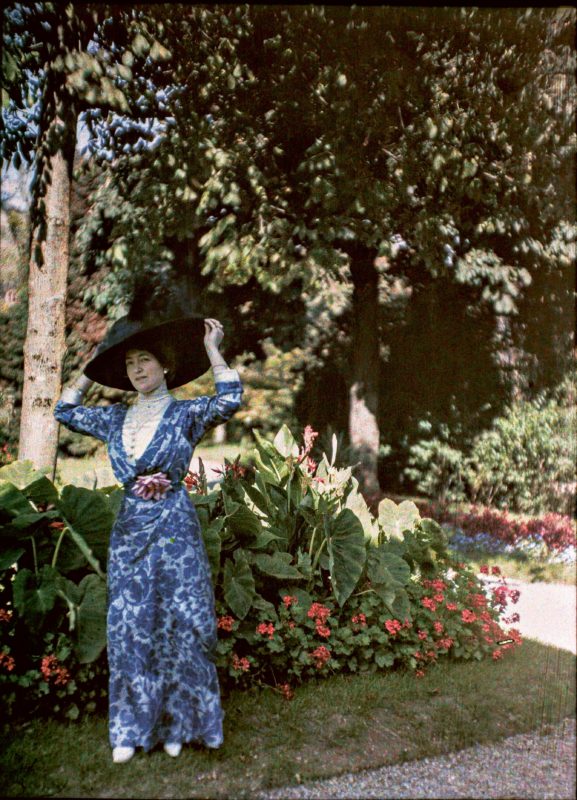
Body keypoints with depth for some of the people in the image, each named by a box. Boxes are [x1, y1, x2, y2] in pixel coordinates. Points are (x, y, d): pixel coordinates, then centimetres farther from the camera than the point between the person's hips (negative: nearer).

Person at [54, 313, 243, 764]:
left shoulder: (185, 414, -3)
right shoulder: (116, 418, 10)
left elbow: (231, 399, -21)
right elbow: (65, 410, 22)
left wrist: (211, 349, -14)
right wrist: (92, 371, 16)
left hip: (174, 529, -4)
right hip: (129, 531, 4)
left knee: (179, 624, 1)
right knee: (128, 627, 5)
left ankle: (177, 723, 17)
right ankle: (131, 727, 18)